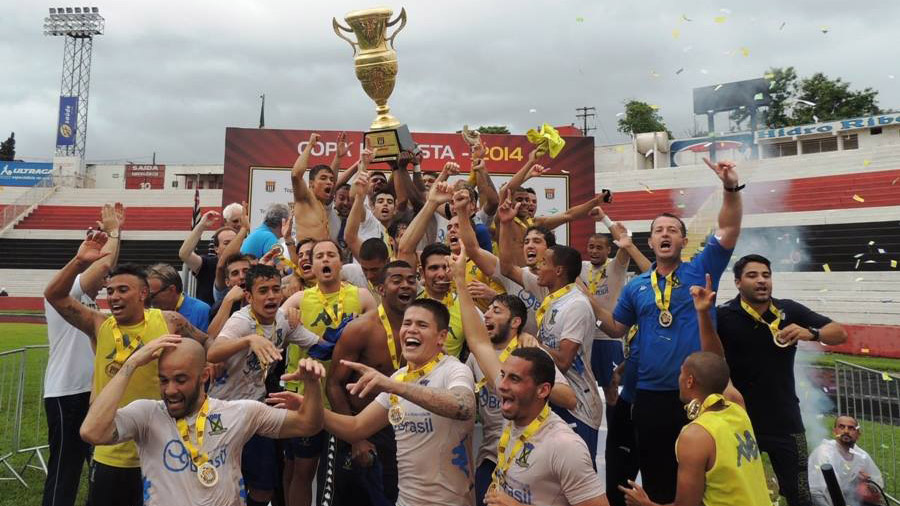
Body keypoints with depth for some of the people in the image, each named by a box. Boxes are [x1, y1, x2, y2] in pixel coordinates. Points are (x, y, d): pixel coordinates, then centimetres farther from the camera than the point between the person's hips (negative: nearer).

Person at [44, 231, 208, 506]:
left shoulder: (168, 322, -6)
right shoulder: (100, 326, -1)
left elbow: (209, 347, 3)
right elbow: (54, 295, -4)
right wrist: (79, 262, -16)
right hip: (110, 455, 2)